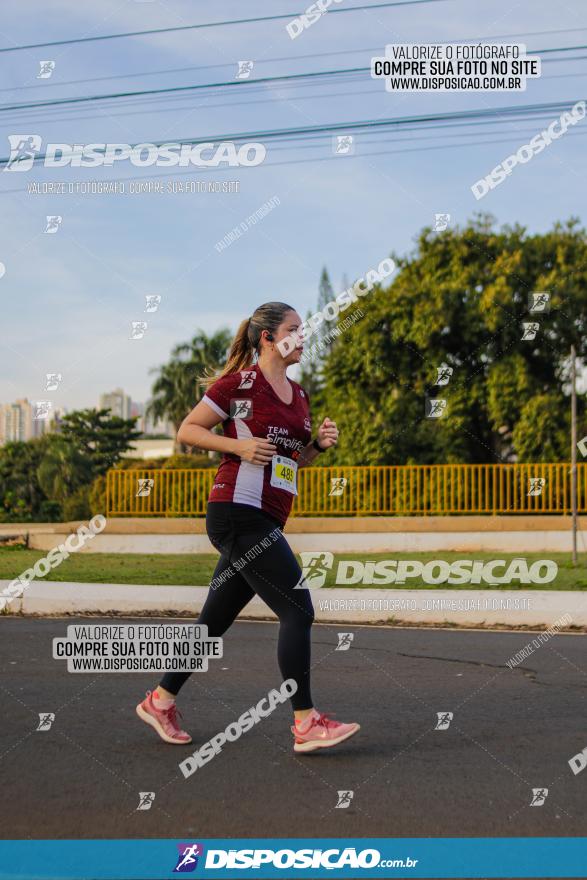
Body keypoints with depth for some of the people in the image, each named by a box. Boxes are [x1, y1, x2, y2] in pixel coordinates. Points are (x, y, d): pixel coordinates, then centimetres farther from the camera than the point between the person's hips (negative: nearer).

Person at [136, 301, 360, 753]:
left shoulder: (299, 395, 17)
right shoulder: (239, 383, -6)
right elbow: (187, 430, -2)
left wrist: (319, 444, 6)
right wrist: (239, 445, -14)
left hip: (264, 522, 9)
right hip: (238, 513, -9)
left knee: (216, 620, 13)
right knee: (298, 609, -12)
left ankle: (160, 701, 27)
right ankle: (306, 723, -6)